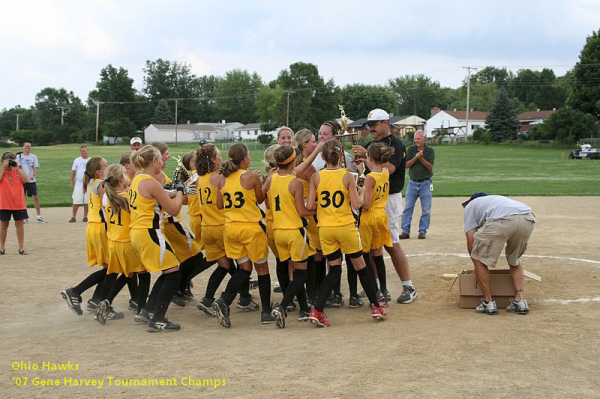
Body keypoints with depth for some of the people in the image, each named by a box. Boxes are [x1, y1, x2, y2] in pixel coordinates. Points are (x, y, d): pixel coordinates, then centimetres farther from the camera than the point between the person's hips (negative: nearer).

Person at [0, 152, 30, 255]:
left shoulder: (18, 171, 7)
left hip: (19, 203, 1)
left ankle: (21, 247, 7)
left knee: (20, 224, 2)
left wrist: (17, 168, -12)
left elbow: (26, 180, -10)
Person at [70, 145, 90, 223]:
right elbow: (73, 171, 9)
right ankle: (73, 217, 3)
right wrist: (71, 182, 4)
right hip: (78, 184, 0)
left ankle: (85, 217, 14)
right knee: (76, 202, -4)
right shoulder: (77, 160, 8)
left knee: (86, 201, 4)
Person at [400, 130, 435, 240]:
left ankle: (422, 231, 10)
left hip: (425, 183, -1)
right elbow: (407, 165, -4)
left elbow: (430, 167, -9)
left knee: (426, 209, 1)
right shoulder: (410, 149, 4)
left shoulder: (430, 150, -1)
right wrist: (415, 157, -19)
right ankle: (405, 231, 2)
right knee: (407, 208, -2)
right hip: (413, 182, 1)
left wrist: (421, 158, -23)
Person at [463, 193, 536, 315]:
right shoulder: (497, 199, 47)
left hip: (501, 221, -6)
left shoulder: (470, 205, 32)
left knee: (479, 258, 15)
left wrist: (476, 260, 33)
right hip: (528, 219, 6)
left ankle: (488, 302, 15)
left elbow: (471, 240, 19)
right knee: (514, 259, 30)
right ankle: (520, 300, 17)